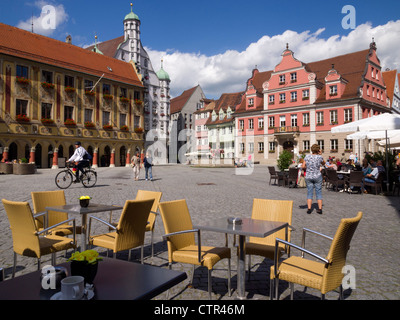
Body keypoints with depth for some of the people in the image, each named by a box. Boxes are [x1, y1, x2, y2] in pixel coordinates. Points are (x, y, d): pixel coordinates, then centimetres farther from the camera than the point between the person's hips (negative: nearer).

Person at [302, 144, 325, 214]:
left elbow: (303, 166, -4)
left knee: (309, 193, 6)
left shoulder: (307, 156, -3)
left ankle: (309, 209, 0)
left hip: (308, 177, 2)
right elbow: (323, 163, 12)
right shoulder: (319, 157, -8)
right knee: (319, 193, 6)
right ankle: (320, 209, 6)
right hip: (317, 177, -1)